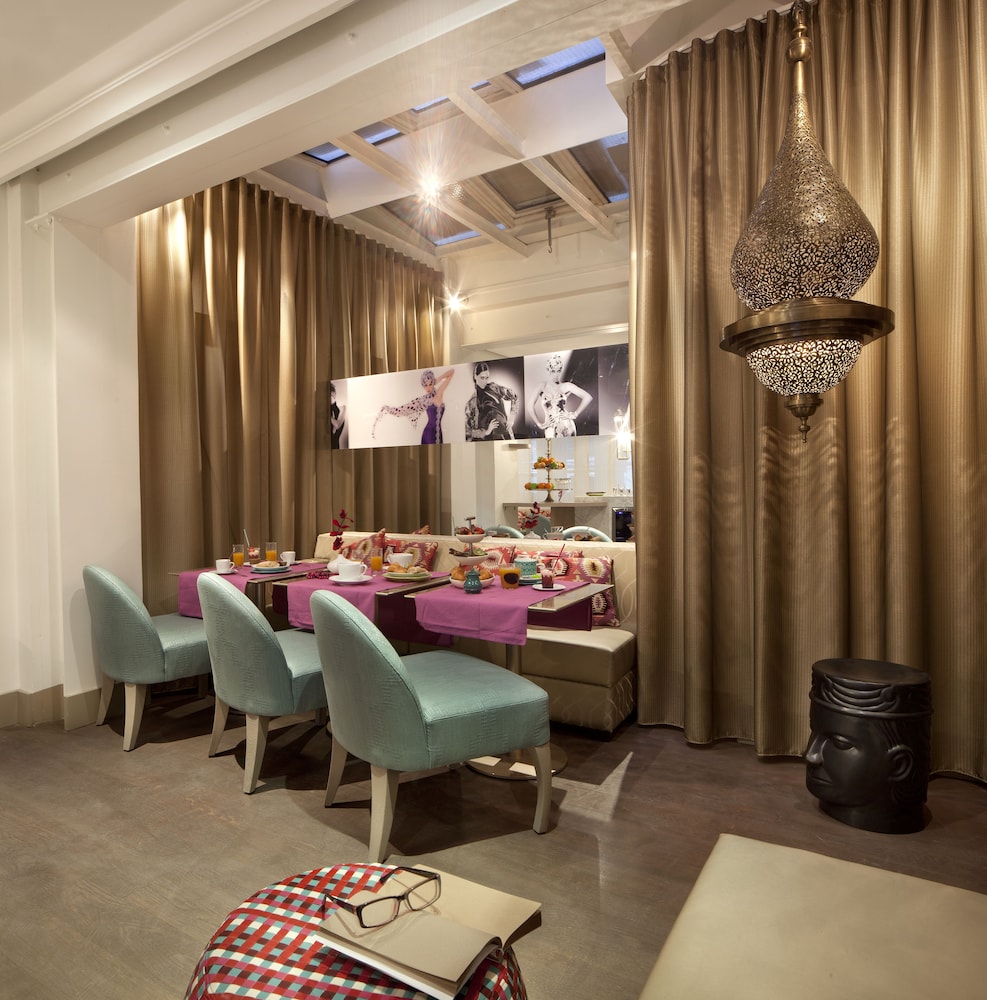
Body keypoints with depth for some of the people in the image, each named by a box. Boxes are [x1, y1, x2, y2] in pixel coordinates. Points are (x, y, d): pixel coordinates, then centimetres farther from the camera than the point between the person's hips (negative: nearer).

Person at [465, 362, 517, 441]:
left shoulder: (494, 388, 4)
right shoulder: (471, 402, 2)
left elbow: (514, 396, 16)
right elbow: (468, 430, 1)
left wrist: (511, 417, 9)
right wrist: (485, 432, -12)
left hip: (504, 436, 1)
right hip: (485, 439, -1)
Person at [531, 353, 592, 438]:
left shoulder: (566, 386, 3)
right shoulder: (543, 386, 3)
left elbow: (588, 397, 3)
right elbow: (531, 405, 1)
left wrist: (575, 414, 2)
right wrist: (539, 424, 0)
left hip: (566, 425, 0)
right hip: (550, 428, 0)